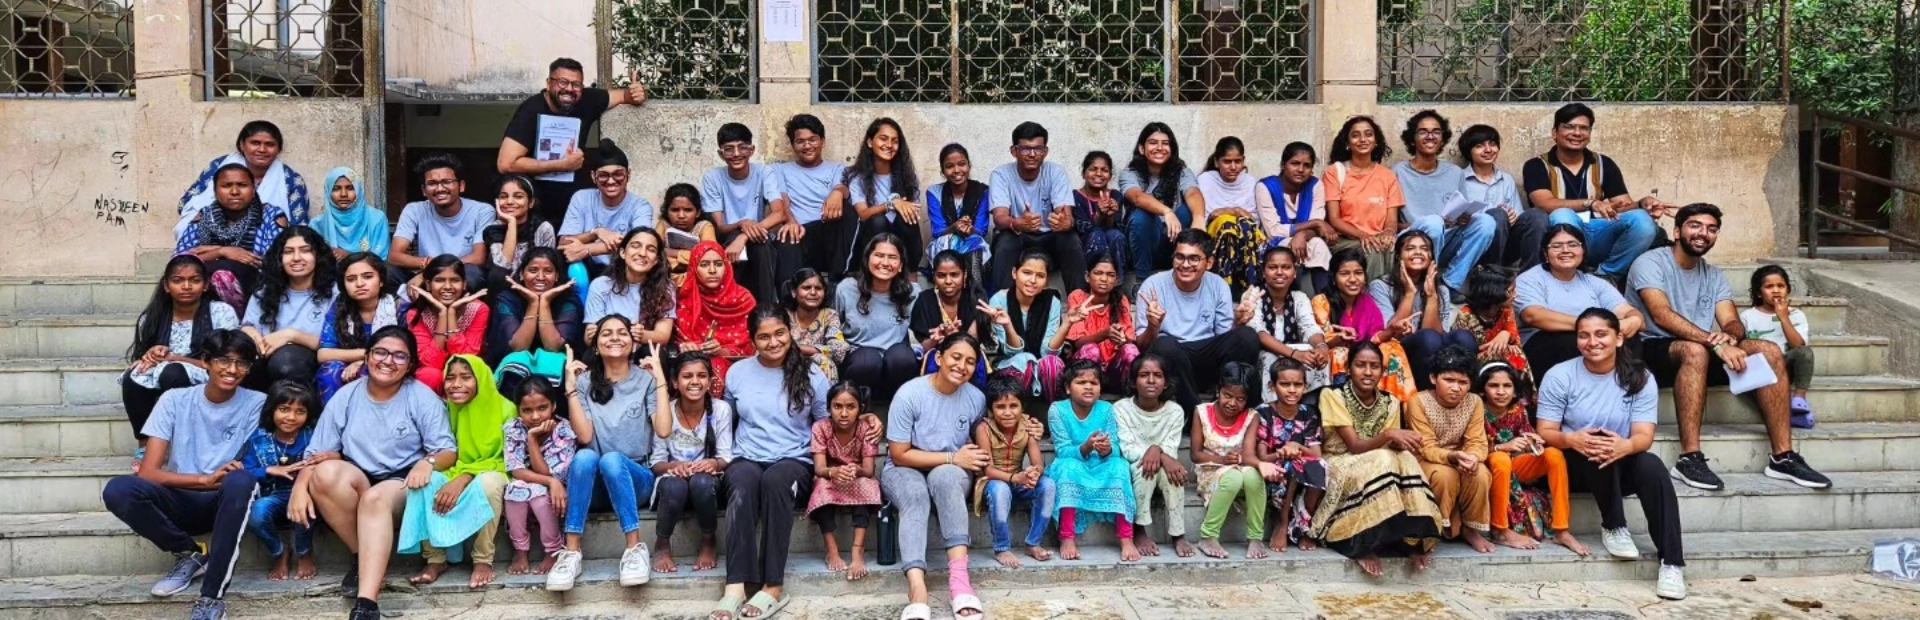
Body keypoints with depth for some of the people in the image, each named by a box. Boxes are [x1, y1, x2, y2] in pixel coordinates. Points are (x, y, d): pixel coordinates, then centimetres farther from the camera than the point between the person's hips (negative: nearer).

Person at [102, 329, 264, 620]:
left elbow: (254, 471, -4)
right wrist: (206, 480, -22)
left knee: (240, 481, -37)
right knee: (118, 490, -27)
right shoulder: (175, 400, -3)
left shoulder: (256, 403, -5)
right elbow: (148, 473, -10)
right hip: (182, 502, 2)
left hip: (227, 503, -2)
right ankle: (189, 554, -4)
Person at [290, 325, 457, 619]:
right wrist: (300, 487, -16)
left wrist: (427, 463, -26)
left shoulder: (423, 398, 0)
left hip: (403, 486, -3)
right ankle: (362, 558, -15)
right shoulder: (345, 397, 5)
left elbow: (448, 452, -2)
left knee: (375, 499, -37)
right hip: (356, 483, 3)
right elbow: (318, 454, 3)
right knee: (326, 473, -31)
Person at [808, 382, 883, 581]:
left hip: (860, 480, 0)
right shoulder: (821, 428, -16)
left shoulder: (867, 428, -17)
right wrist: (833, 472, -47)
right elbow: (819, 469, -22)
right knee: (822, 484, -32)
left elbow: (869, 471, -22)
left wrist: (857, 471, -47)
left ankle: (858, 551, -37)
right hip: (830, 480, 0)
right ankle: (832, 550, -29)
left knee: (866, 483, -32)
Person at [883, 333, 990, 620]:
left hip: (951, 475, 2)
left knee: (945, 476, -35)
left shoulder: (976, 398, -3)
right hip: (904, 471, -2)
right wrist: (953, 457, -17)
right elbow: (899, 455, -14)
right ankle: (917, 589, -54)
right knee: (915, 495, -37)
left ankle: (959, 576, -46)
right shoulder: (910, 394, -15)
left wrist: (977, 458, -7)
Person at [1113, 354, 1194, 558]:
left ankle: (1178, 535, -25)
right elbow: (1127, 450, -20)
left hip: (1163, 476, 2)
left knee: (1169, 469, -32)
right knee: (1145, 466, -34)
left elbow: (1171, 450, -12)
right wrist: (1162, 456, -37)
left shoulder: (1174, 410, -5)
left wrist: (1156, 450, -36)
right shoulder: (1121, 408, -11)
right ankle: (1139, 532, -24)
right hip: (1131, 473, -2)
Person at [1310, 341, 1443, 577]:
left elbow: (1393, 448, -1)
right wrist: (1389, 435, -38)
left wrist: (1400, 444, -25)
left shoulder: (1390, 402, 2)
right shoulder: (1333, 397, -13)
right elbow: (1355, 447, -21)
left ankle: (1414, 539, -23)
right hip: (1338, 470, -4)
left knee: (1404, 458, -27)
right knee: (1382, 461, -33)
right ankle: (1364, 544, -27)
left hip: (1381, 468, 4)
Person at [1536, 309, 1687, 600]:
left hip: (1621, 468, 2)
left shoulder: (1640, 378, -3)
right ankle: (1614, 527, -16)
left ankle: (1672, 563, -30)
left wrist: (1625, 446, -37)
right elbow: (1545, 433, -10)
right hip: (1574, 466, -2)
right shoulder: (1559, 376, -8)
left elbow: (1644, 436, -12)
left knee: (1652, 466, -30)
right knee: (1597, 446, -34)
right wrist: (1572, 439, -34)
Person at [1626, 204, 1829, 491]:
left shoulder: (1714, 275, 15)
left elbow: (1732, 322, 3)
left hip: (1702, 354, 7)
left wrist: (1729, 336, -24)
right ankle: (1689, 458, -38)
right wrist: (1716, 343, -33)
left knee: (1770, 352, -12)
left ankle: (1783, 457, -14)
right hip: (1653, 351, -7)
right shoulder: (1650, 263, -8)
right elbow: (1662, 316, -23)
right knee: (1695, 350, -38)